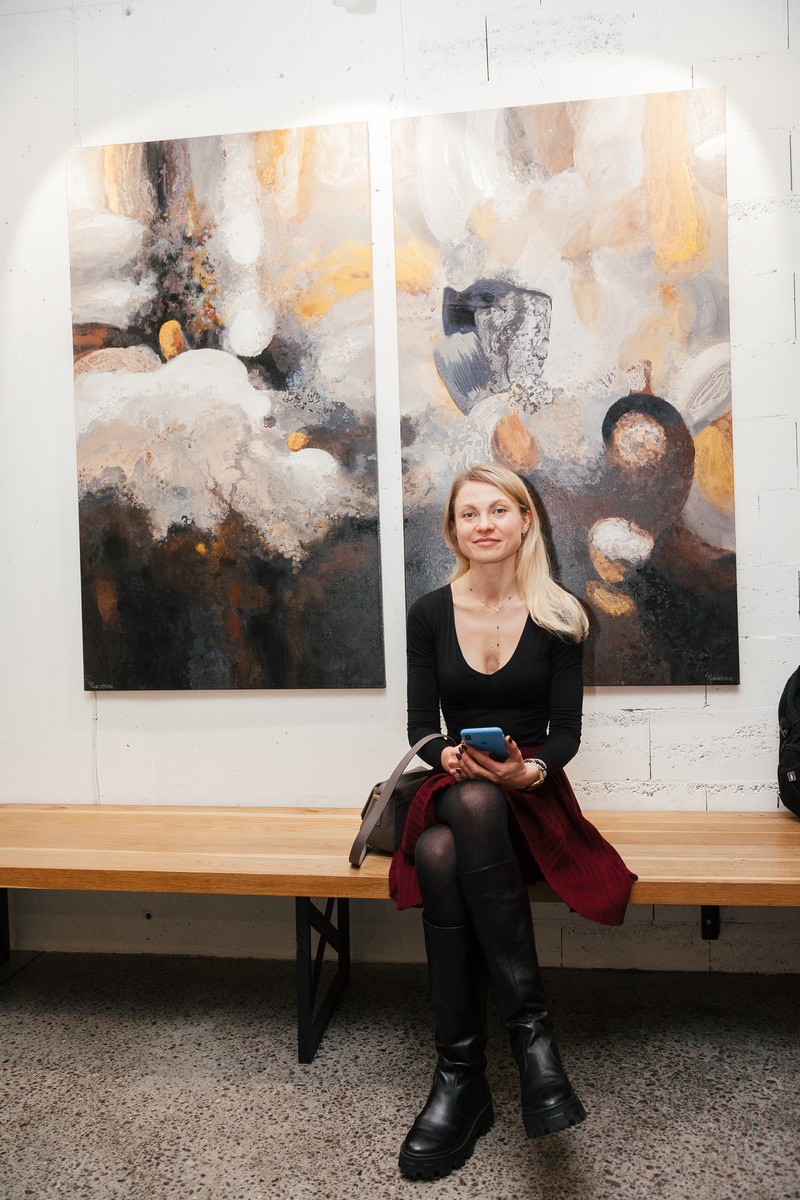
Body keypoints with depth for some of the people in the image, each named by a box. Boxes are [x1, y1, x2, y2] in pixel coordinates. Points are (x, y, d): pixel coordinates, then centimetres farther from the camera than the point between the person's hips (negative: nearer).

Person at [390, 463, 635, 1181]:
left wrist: (532, 768, -20)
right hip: (452, 793, 2)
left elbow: (567, 729, 1)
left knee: (444, 851, -35)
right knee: (436, 855, -35)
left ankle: (463, 1075, -27)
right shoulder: (430, 614, 5)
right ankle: (531, 1029, -24)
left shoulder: (560, 615, 2)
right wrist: (449, 755, -18)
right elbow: (420, 726, 5)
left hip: (530, 797, -2)